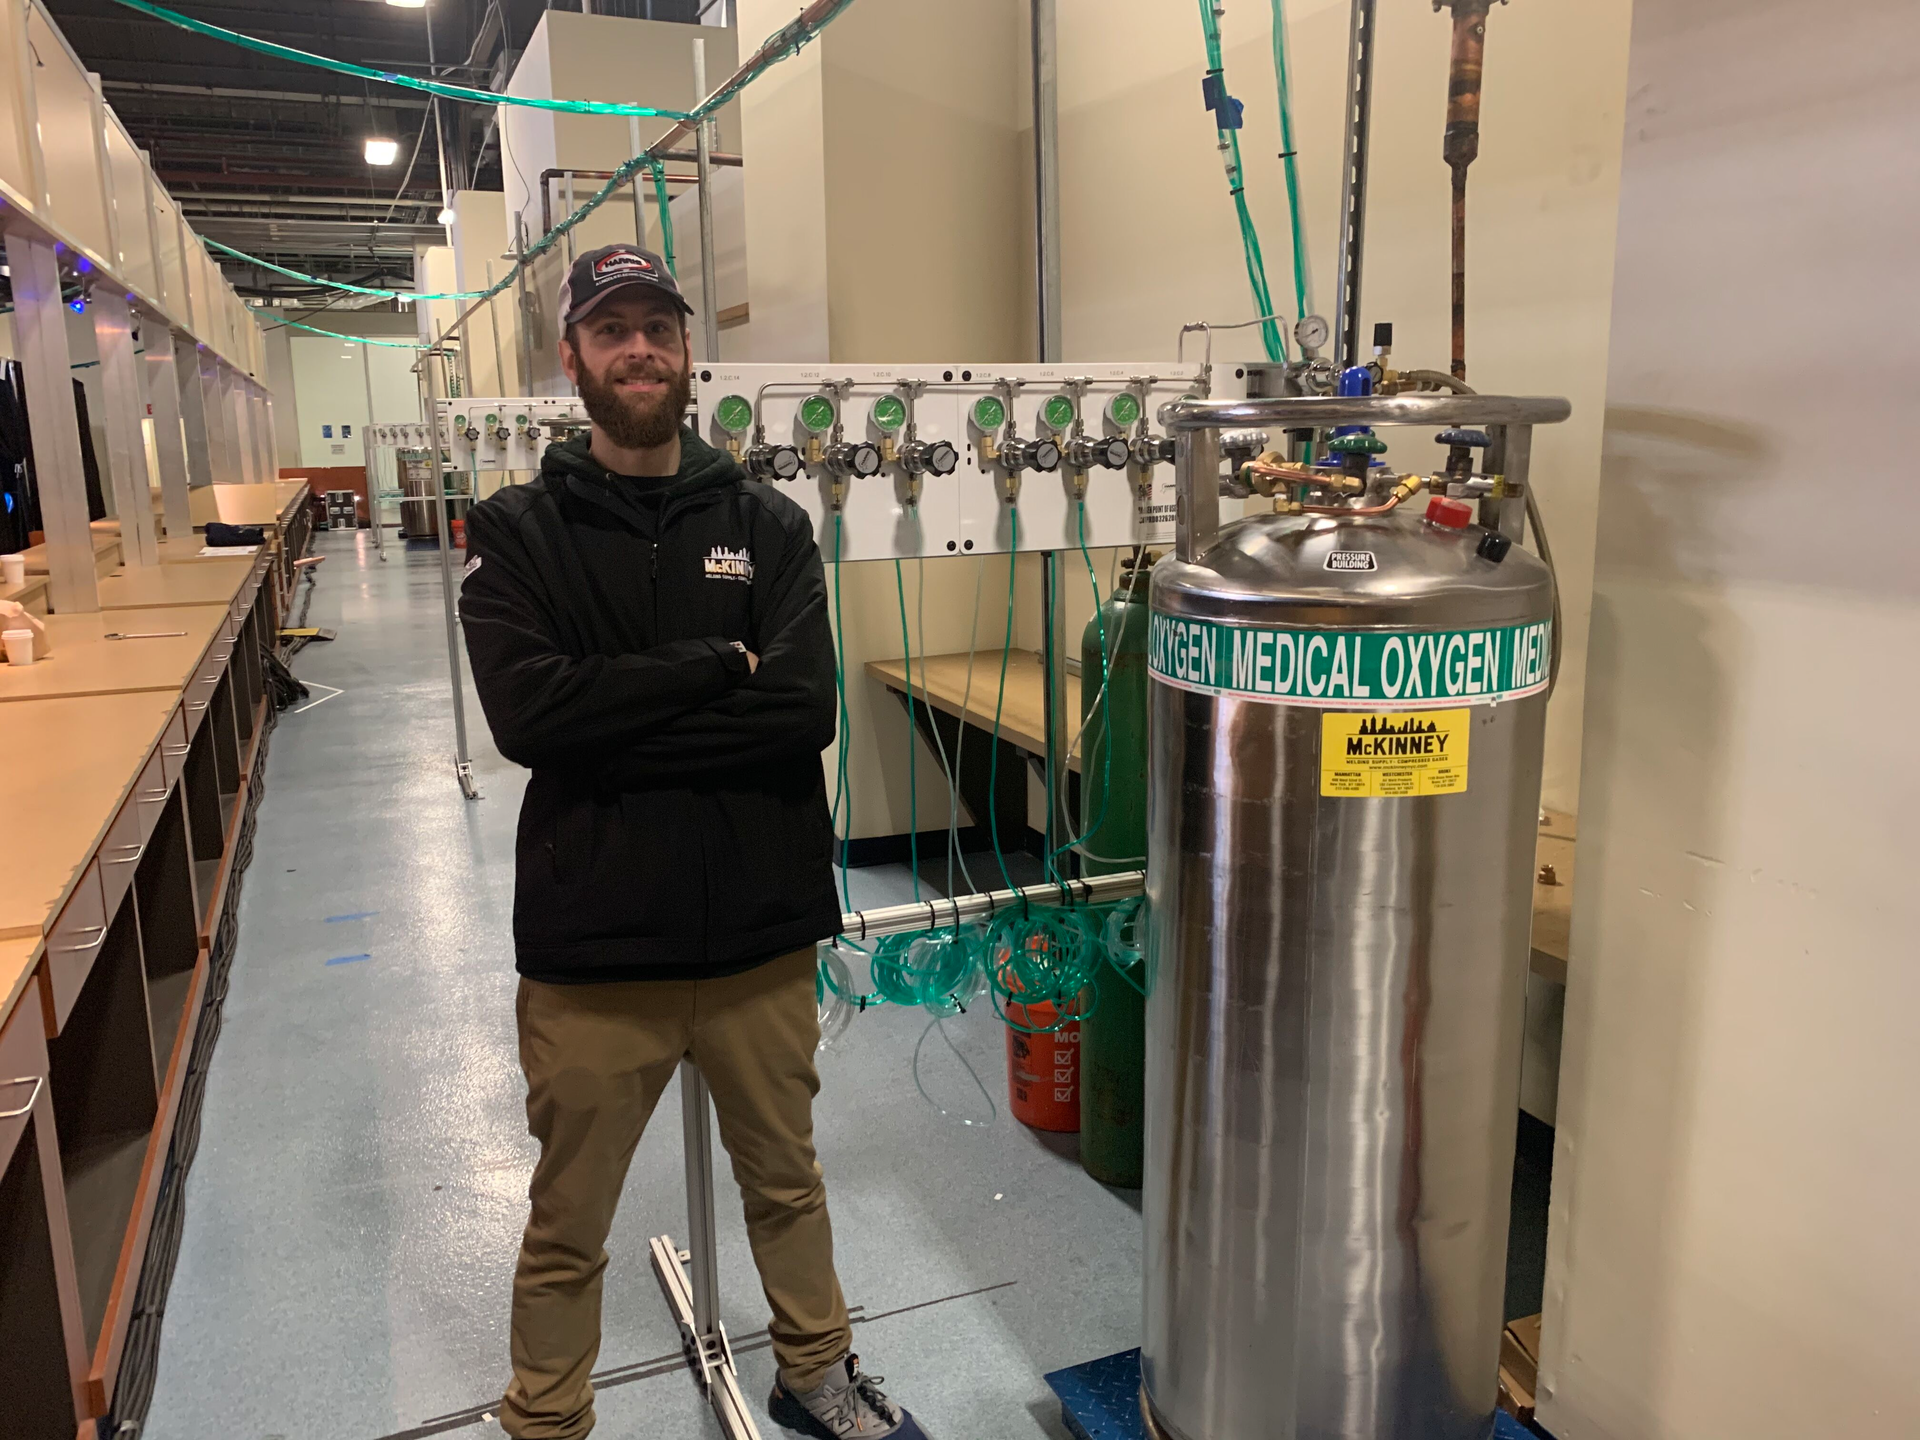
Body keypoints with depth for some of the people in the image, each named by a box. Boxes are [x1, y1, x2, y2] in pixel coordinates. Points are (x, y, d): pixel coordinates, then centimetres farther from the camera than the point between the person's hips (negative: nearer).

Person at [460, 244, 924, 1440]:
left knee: (786, 1180, 22)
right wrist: (718, 664, -17)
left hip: (763, 931, 2)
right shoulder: (519, 534, -1)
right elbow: (528, 710, -19)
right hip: (593, 939, -1)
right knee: (567, 1227, 15)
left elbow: (805, 706, -14)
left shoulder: (767, 524, 1)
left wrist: (617, 727, -18)